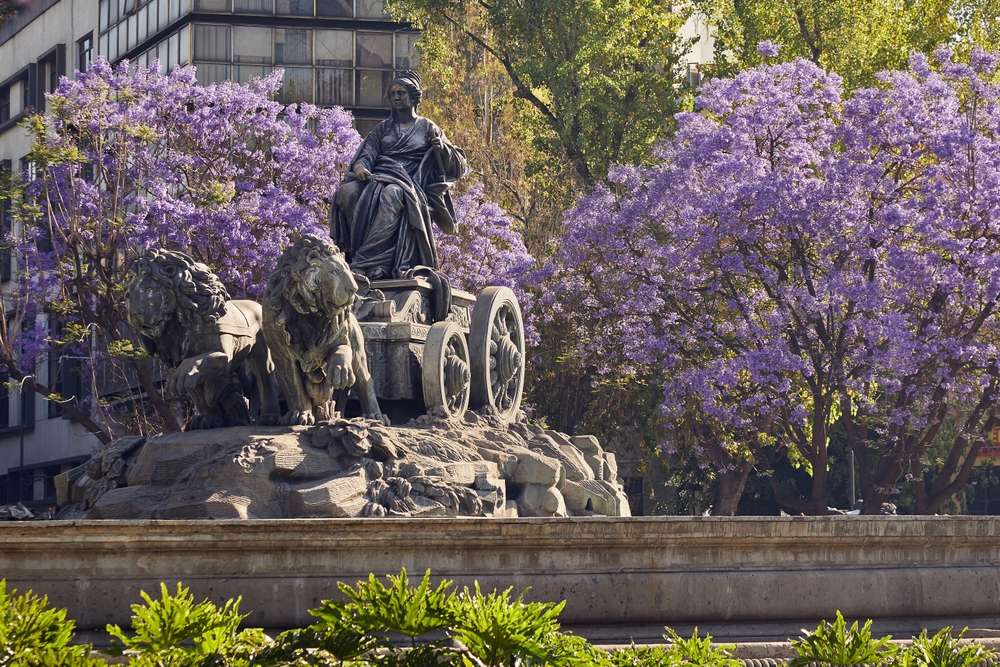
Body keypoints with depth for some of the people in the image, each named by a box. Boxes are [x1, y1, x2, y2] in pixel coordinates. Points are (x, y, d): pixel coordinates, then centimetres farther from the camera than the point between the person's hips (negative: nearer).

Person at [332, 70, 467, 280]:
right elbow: (367, 153, 10)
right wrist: (360, 167, -14)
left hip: (409, 184, -3)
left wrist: (443, 147, -7)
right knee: (347, 191, -31)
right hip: (377, 177, 3)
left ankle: (364, 263, -48)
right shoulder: (383, 128, 25)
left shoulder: (427, 128, 17)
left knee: (391, 195, -40)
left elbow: (459, 167, 14)